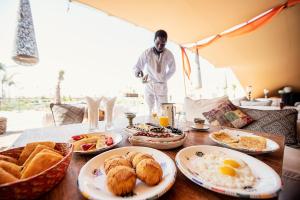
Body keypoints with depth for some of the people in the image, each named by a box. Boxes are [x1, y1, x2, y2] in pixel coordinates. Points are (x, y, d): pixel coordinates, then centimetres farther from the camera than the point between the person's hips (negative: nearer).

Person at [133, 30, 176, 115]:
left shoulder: (169, 55, -8)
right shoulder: (147, 53, -12)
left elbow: (172, 70, 9)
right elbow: (137, 67, -7)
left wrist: (164, 80, 6)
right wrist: (138, 72, -30)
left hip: (162, 86, 1)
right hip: (149, 85, 0)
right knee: (149, 111, 3)